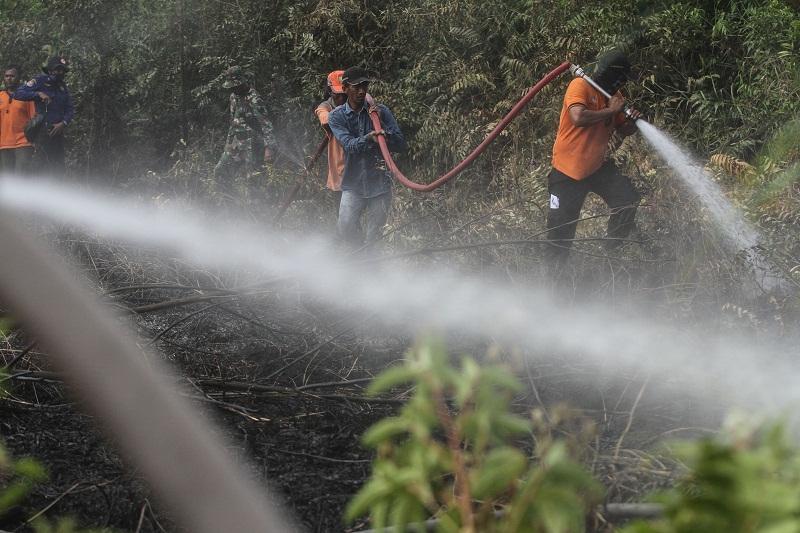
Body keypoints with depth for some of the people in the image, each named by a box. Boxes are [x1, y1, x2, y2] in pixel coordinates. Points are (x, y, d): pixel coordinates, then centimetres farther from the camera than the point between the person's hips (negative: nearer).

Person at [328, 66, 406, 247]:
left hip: (380, 183, 0)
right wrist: (369, 137, -37)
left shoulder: (381, 111, 0)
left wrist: (380, 124, -17)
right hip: (353, 185, 0)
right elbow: (349, 145, -18)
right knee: (346, 229, -7)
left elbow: (401, 145, -5)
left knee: (374, 236, 6)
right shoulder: (336, 116, -1)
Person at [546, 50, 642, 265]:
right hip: (568, 169, -6)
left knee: (628, 199, -8)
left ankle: (612, 251, 7)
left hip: (597, 167, 6)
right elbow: (578, 117, -32)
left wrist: (631, 122, -8)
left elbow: (623, 130, 15)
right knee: (562, 223, 0)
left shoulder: (615, 96, 8)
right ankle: (558, 267, 19)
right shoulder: (580, 86, -15)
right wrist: (610, 111, -21)